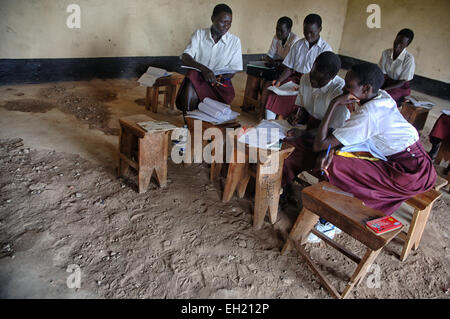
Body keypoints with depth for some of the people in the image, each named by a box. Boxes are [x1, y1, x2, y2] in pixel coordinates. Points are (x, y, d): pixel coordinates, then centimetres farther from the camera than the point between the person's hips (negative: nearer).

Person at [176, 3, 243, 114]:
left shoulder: (235, 41, 4)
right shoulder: (199, 34, 4)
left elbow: (234, 70, 5)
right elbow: (185, 57, -8)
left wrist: (223, 77, -18)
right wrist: (203, 68, -28)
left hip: (220, 82, 0)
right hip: (197, 78, 0)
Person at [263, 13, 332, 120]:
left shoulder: (325, 49, -1)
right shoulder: (298, 44, 12)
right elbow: (289, 68, 10)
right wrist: (279, 81, -8)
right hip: (294, 79, 4)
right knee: (273, 93, -23)